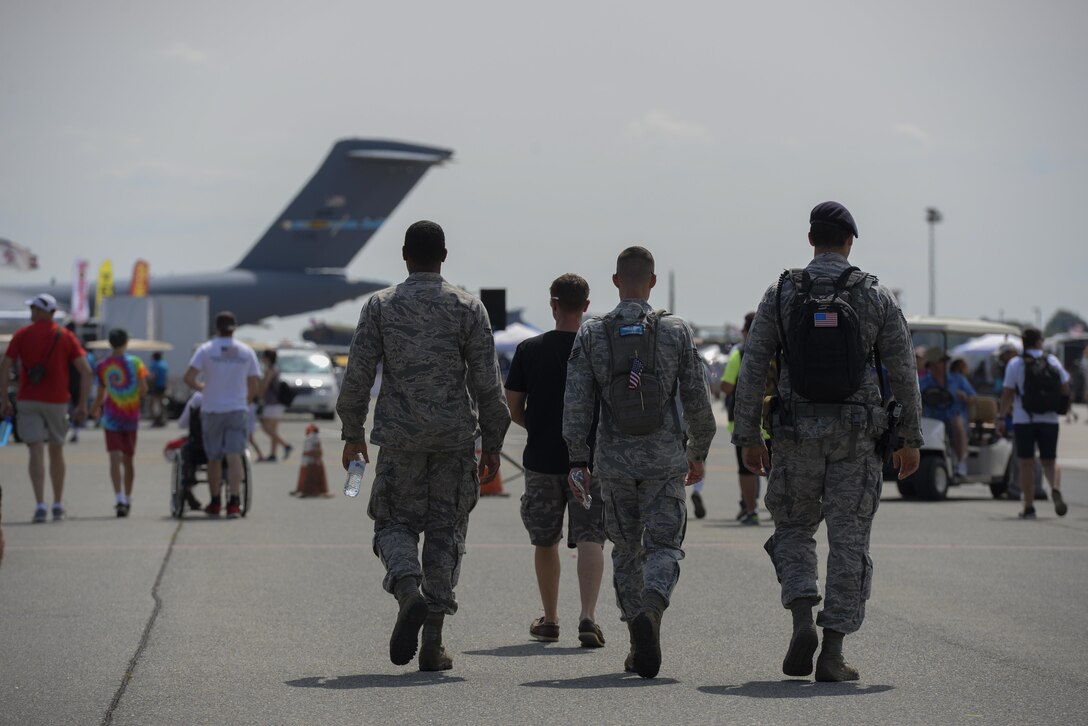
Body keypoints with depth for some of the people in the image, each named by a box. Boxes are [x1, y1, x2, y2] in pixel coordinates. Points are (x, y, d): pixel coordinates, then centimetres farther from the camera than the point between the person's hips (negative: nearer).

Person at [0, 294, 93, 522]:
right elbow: (86, 370, -4)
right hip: (57, 401, 2)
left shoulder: (22, 335, 0)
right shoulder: (66, 337, 4)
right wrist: (82, 404, 0)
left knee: (36, 452, -6)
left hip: (28, 401, -2)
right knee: (56, 451, 16)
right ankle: (58, 505, 21)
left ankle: (40, 505, -18)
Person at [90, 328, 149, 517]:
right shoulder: (135, 363, -3)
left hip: (112, 417, -2)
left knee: (115, 458, -8)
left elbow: (100, 394, 2)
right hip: (131, 417, 2)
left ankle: (120, 499, -23)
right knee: (128, 460, 13)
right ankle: (127, 500, 21)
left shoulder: (102, 367, -4)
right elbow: (143, 390, -8)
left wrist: (95, 409, 22)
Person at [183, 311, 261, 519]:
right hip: (238, 410, 0)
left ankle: (215, 504, 19)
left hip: (212, 410, 0)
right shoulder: (246, 352, 4)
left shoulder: (206, 350, -2)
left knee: (213, 458, 11)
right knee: (234, 456, -6)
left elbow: (188, 378, -11)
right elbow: (254, 386, 4)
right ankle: (234, 503, -18)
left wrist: (200, 387, 9)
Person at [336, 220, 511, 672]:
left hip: (400, 436, 0)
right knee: (445, 530, 6)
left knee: (396, 522, 11)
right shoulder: (468, 308, 0)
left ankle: (409, 595, -21)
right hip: (456, 436, 0)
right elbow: (487, 384, -2)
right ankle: (432, 646, 3)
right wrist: (492, 445, 5)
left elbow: (357, 375, -1)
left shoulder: (380, 306, 1)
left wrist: (352, 433, 10)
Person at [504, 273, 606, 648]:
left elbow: (514, 409, 2)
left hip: (542, 460, 1)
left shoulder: (529, 350, -2)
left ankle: (549, 620, 24)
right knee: (590, 538, -2)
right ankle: (588, 616, -19)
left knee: (545, 541, 14)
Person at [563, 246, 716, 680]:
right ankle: (651, 610, -31)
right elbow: (697, 400, 0)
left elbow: (577, 402, -4)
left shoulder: (591, 335, 0)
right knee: (664, 547, 0)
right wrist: (699, 454, 12)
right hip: (665, 459, -2)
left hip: (614, 460, 2)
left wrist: (577, 460, 0)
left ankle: (639, 644, 16)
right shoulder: (676, 331, -2)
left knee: (627, 550, 15)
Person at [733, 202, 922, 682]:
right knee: (848, 540, 3)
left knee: (793, 529, 16)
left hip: (797, 432, 0)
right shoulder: (877, 296, 0)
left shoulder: (781, 294, 0)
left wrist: (748, 437, 5)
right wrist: (911, 439, 8)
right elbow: (903, 372, 1)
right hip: (857, 436, 0)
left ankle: (802, 619, -6)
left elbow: (753, 368, -1)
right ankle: (832, 652, -1)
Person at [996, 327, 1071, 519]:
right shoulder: (1053, 361, 4)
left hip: (1023, 420, -2)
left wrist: (1000, 417, 1)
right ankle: (1056, 489, -17)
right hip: (1050, 420, 2)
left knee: (1026, 464, 4)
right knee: (1049, 460, 12)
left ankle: (1029, 507, 2)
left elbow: (1007, 394, -6)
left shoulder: (1015, 364, -3)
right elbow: (1065, 389, 4)